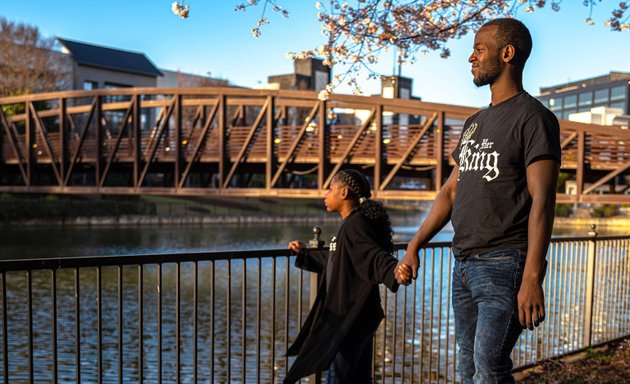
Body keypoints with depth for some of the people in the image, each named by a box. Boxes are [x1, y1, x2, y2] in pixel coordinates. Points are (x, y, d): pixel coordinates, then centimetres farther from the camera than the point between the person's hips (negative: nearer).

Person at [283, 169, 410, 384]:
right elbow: (334, 262, 30)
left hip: (351, 319, -10)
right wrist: (304, 253, 42)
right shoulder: (350, 225, 15)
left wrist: (394, 271, -53)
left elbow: (374, 256, -32)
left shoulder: (355, 224, -17)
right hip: (350, 317, 10)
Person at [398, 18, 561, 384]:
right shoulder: (475, 123, 18)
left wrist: (532, 278, -22)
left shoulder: (533, 117, -6)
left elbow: (542, 200, -15)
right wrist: (415, 245, 11)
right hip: (464, 265, 8)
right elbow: (451, 190, 18)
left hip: (504, 265, -8)